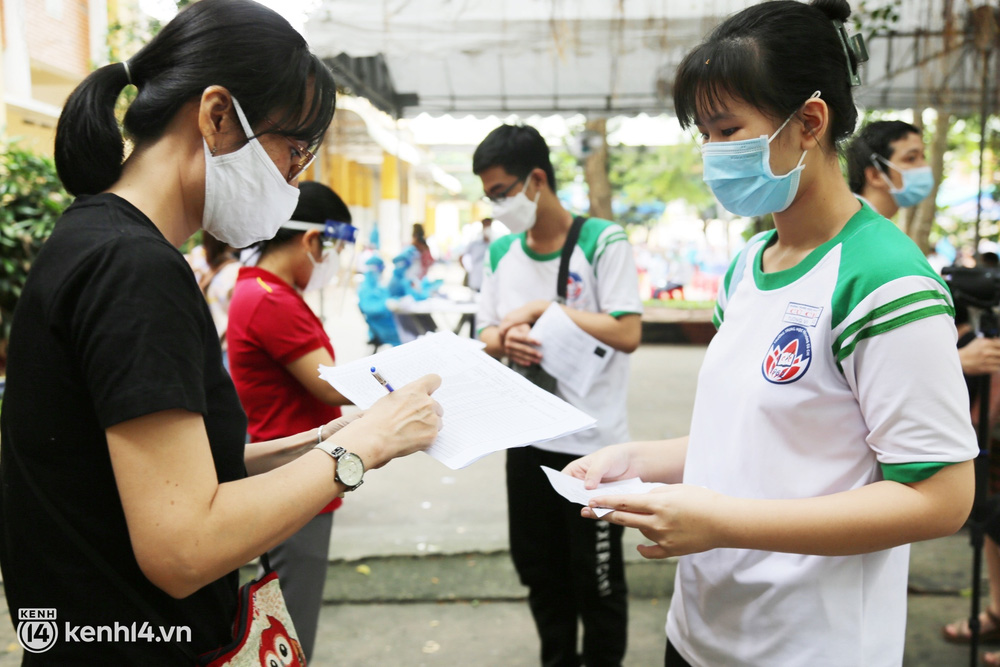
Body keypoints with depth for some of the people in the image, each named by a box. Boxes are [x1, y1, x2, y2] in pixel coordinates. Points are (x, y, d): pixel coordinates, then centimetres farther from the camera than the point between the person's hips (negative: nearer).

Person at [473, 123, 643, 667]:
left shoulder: (602, 242, -11)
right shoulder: (500, 253, 6)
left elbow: (627, 334, -18)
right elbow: (486, 333, 10)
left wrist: (545, 308, -19)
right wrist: (504, 341, -13)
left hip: (592, 442, -5)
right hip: (527, 437, 6)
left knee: (597, 582, 9)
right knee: (539, 572, 19)